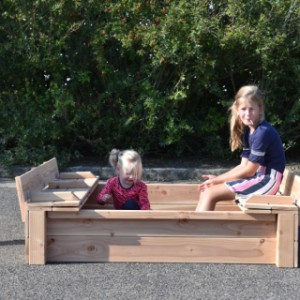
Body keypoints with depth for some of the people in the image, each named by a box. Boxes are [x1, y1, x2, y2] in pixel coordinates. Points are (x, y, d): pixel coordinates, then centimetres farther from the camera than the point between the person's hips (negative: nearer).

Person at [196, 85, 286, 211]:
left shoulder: (263, 132, -18)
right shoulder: (248, 131, 10)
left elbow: (250, 170, -15)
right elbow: (243, 165, 11)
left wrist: (218, 180, -7)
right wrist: (217, 178, 1)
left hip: (267, 180, -9)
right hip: (257, 177, 9)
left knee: (210, 193, -15)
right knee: (206, 189, 1)